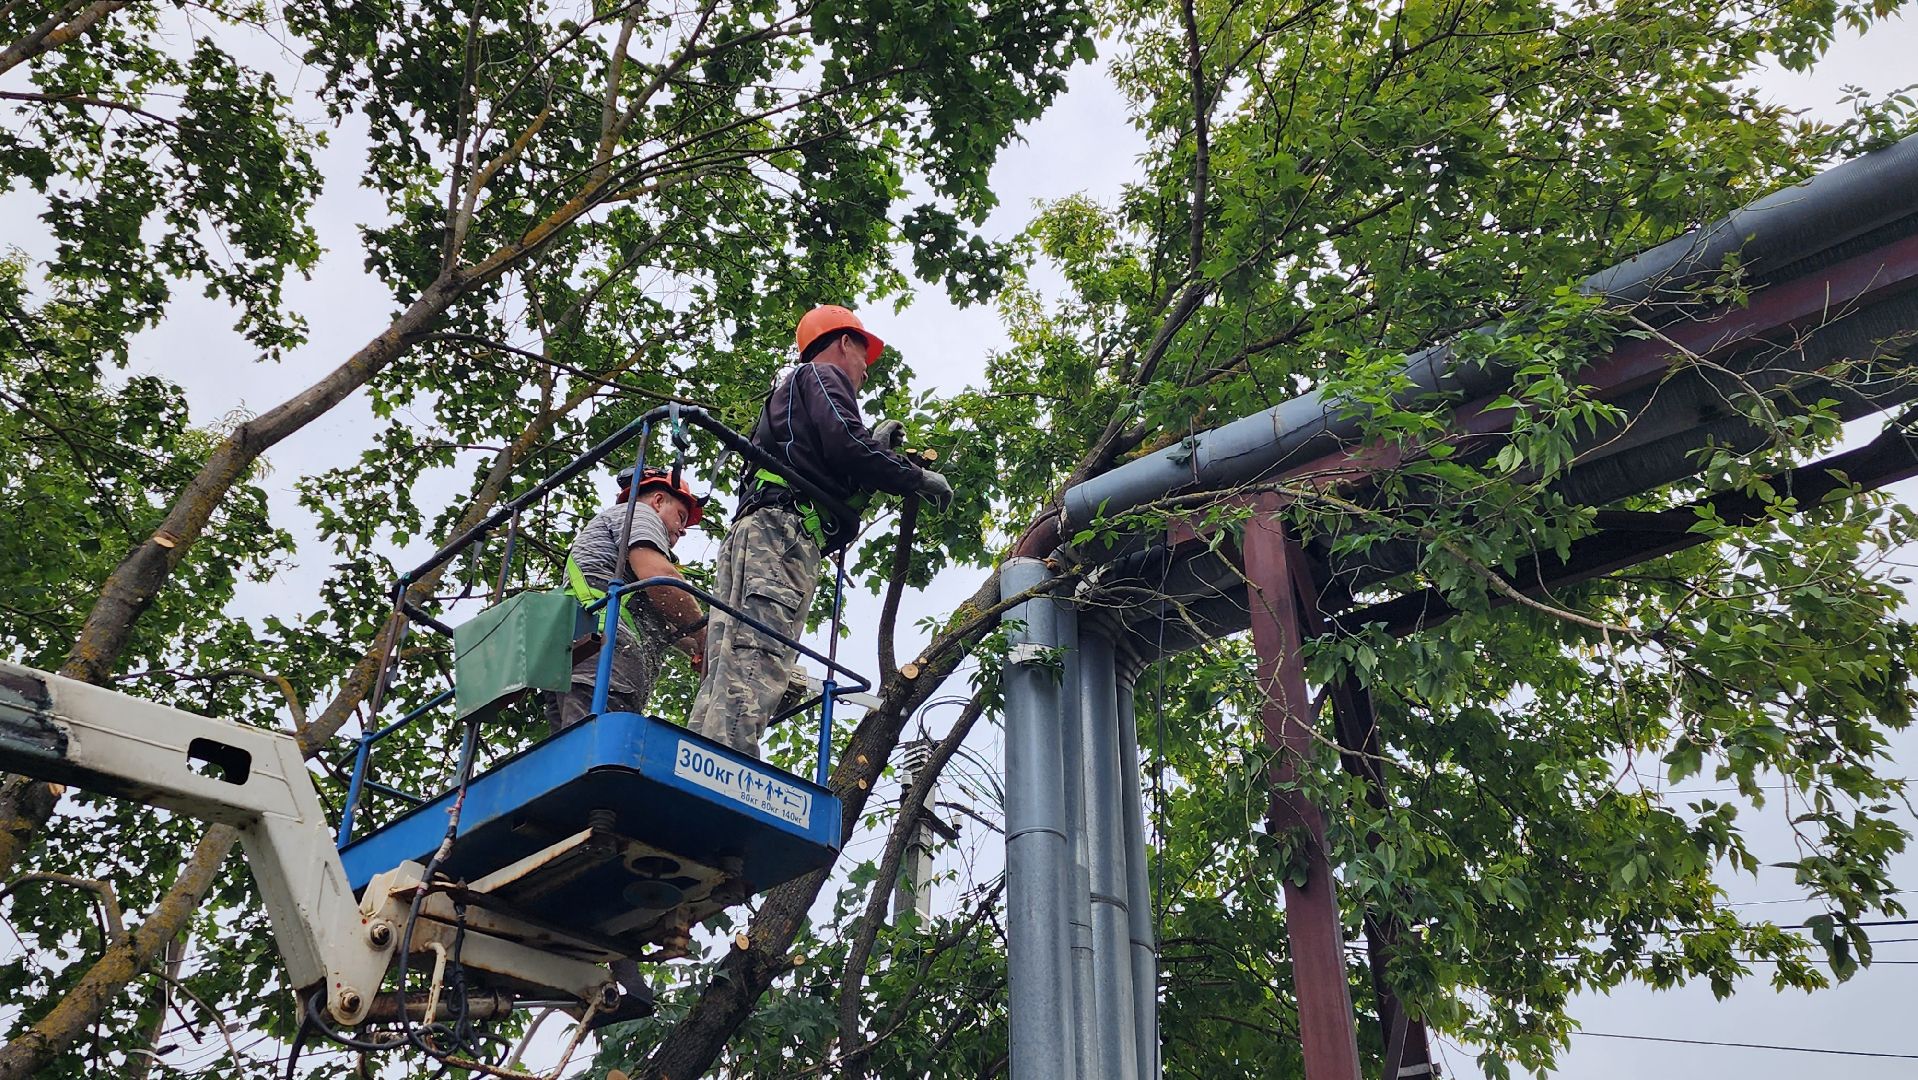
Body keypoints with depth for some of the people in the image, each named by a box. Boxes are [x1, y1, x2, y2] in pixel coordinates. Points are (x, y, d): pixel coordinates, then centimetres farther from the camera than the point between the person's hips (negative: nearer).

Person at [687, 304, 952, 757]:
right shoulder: (825, 374, 11)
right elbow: (845, 446, -7)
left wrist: (873, 446, 35)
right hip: (782, 531, -10)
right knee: (754, 666, -24)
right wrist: (918, 478, 3)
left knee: (725, 677, -4)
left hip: (749, 534, 10)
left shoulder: (786, 396, 40)